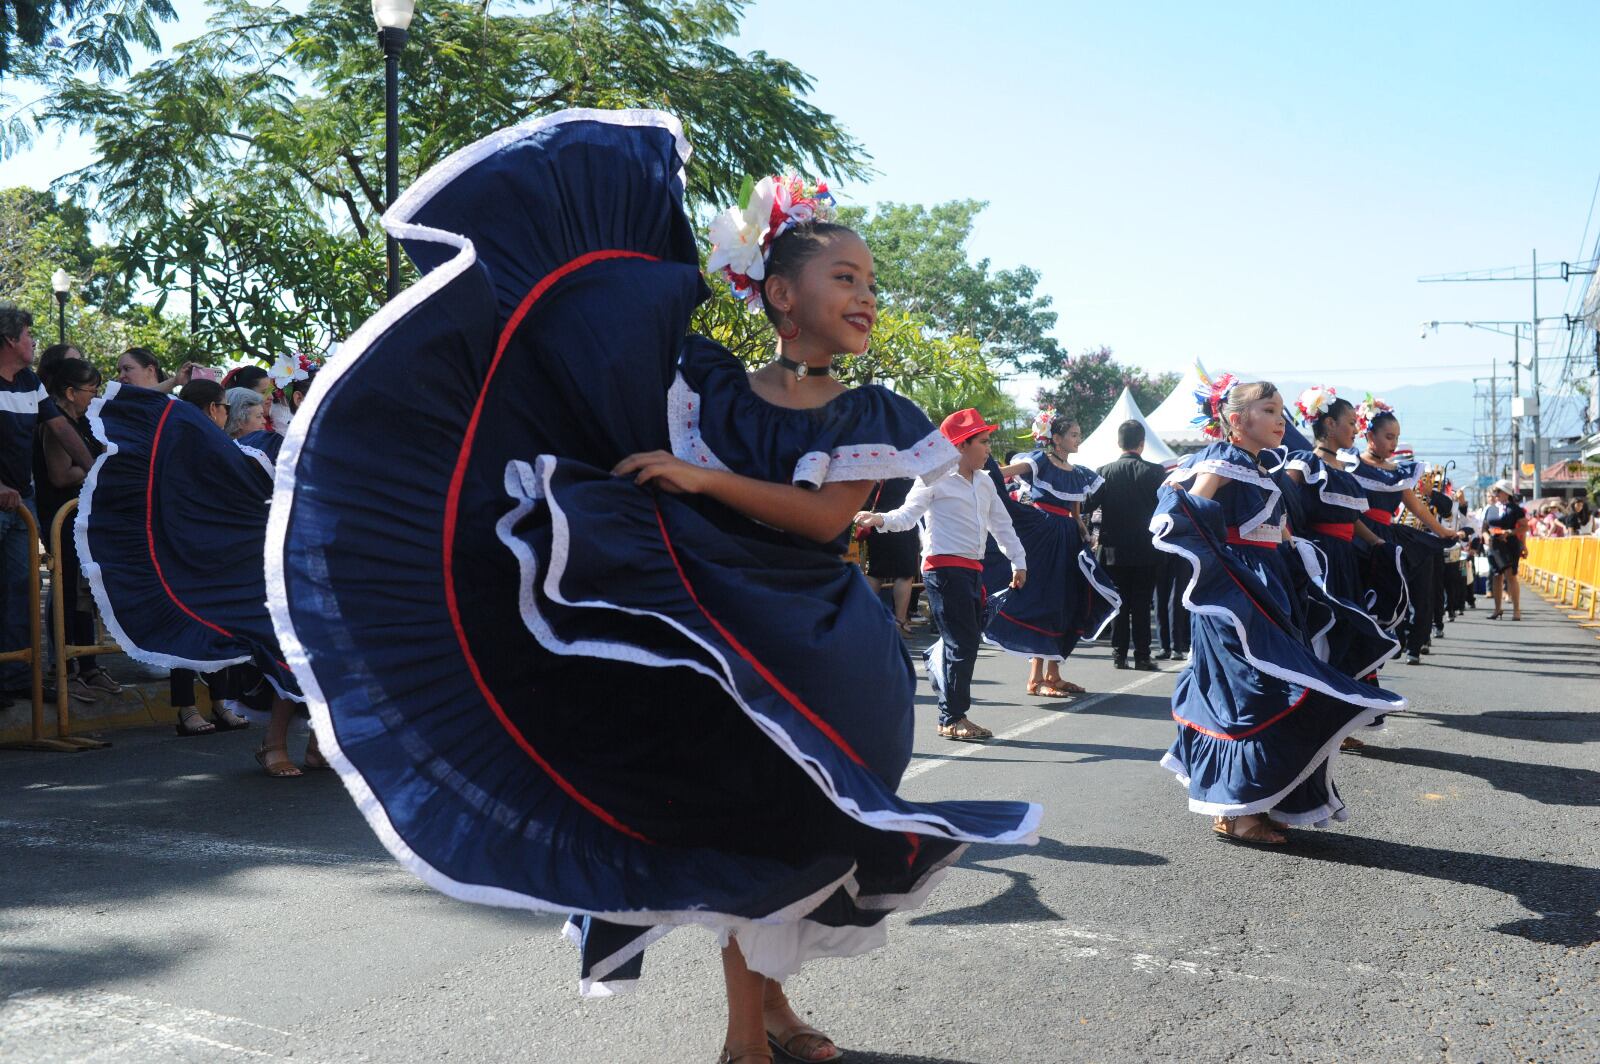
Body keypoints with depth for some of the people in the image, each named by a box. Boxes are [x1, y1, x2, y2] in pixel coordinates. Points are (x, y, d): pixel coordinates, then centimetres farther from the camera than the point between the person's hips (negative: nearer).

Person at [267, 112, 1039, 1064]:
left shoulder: (871, 418, 1)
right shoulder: (709, 383, -1)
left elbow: (825, 515, -13)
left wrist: (697, 478, -19)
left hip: (818, 649, 2)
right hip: (715, 630, -2)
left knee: (795, 828, 10)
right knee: (746, 824, -2)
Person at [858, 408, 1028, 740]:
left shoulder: (985, 483, 18)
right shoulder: (936, 478, -6)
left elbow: (1001, 524, 25)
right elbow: (908, 514, -13)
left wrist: (1019, 561, 25)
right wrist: (879, 519, -32)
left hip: (973, 569, 8)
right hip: (944, 567, -8)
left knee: (970, 638, 10)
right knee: (963, 642, -9)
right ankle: (953, 718, -1)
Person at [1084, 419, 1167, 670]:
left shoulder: (1105, 471, -4)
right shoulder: (1154, 472, -7)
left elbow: (1089, 505, -6)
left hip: (1114, 549, 1)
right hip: (1146, 550, -1)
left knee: (1119, 603, 9)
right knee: (1141, 604, 3)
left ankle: (1119, 654, 8)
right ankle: (1142, 656, 3)